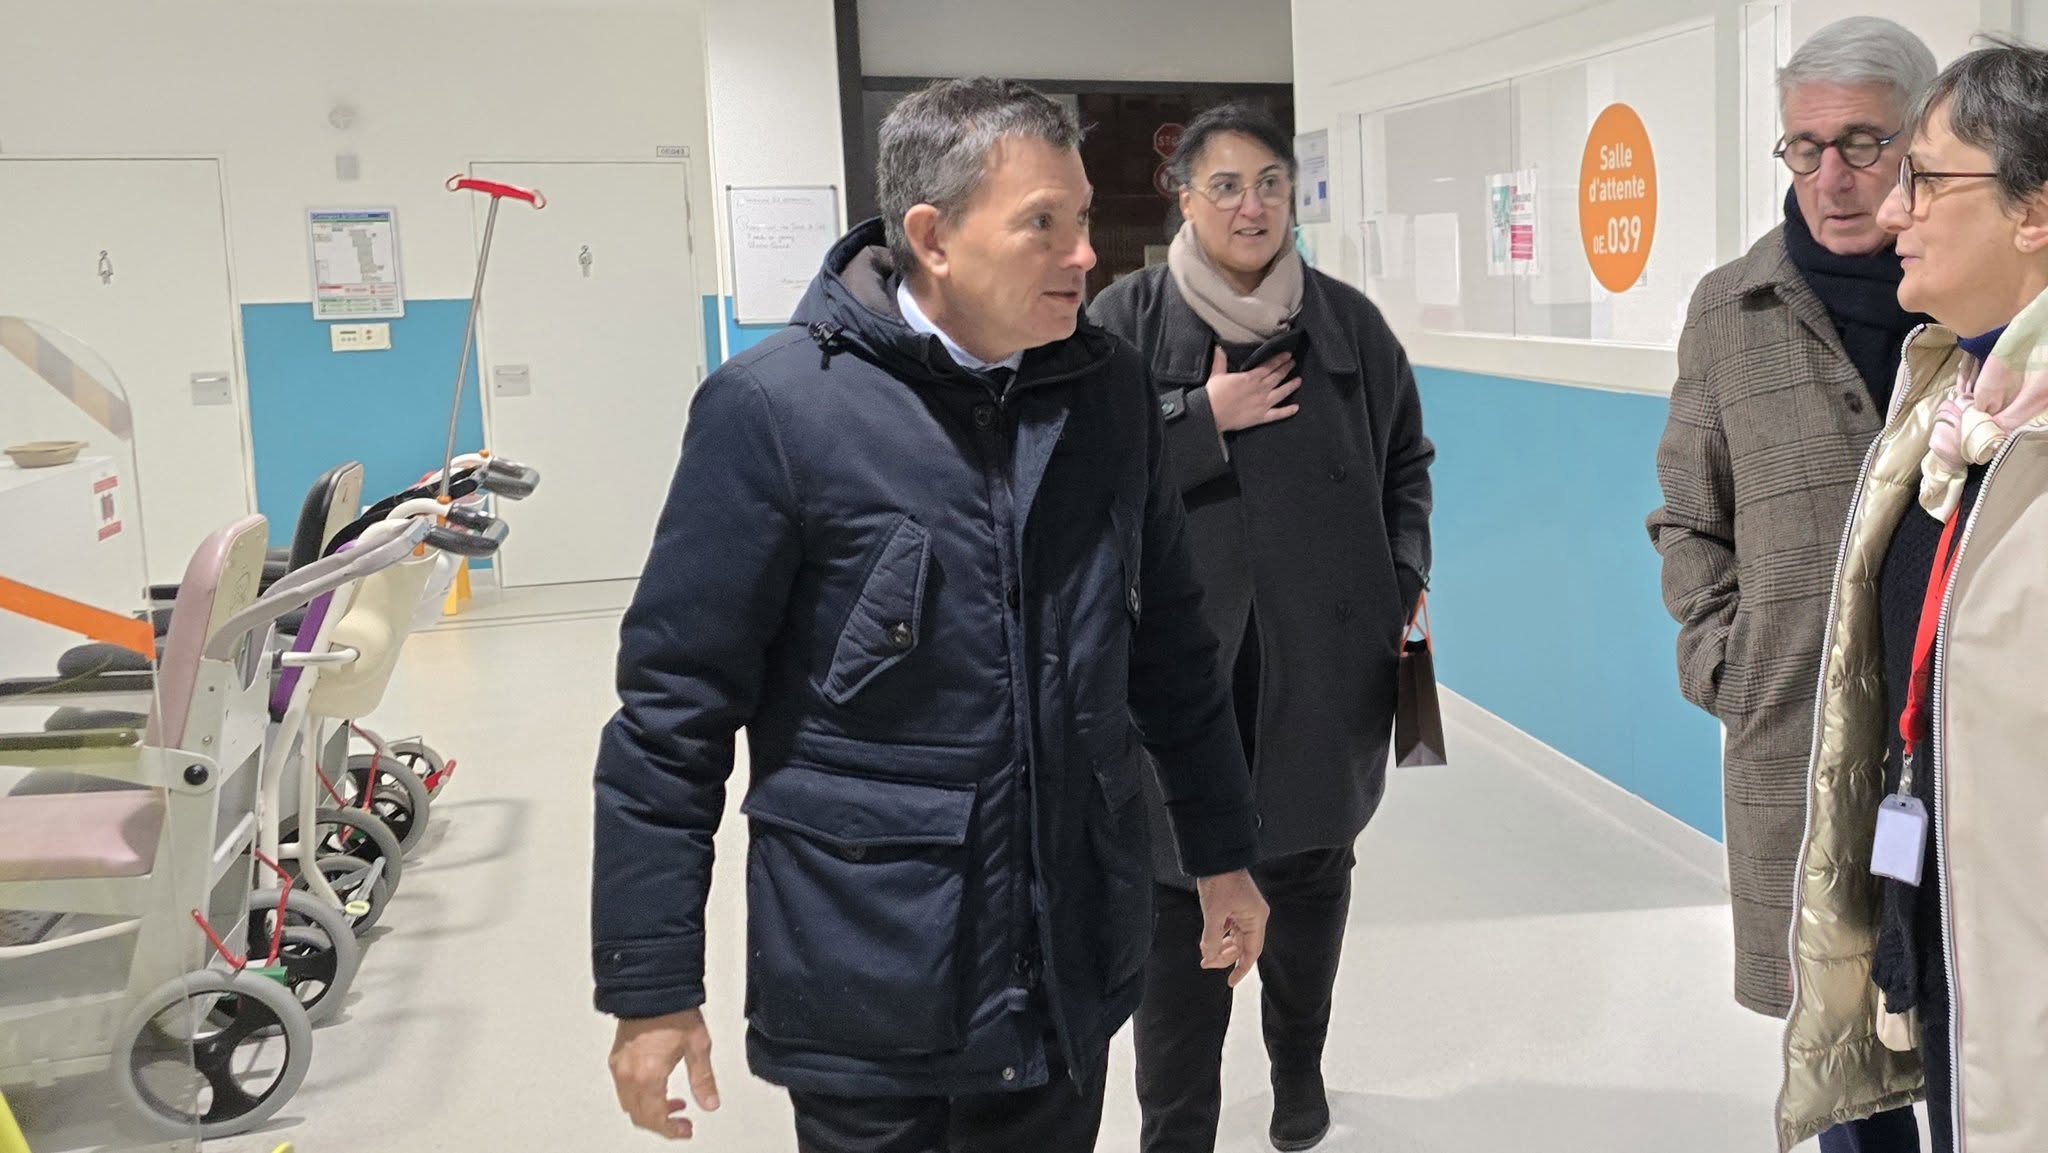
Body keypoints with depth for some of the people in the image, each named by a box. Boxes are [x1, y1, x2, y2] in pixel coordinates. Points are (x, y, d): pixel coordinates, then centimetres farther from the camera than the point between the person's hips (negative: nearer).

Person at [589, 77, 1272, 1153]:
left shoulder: (1108, 391, 2)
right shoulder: (773, 408, -13)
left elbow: (1170, 649, 12)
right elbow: (673, 709, -11)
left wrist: (1222, 853, 16)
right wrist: (650, 990, -10)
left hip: (1075, 972, 5)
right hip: (871, 993, -4)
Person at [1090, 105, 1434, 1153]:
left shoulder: (1348, 321, 6)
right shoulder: (1126, 320, -1)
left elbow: (1406, 461, 16)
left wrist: (1407, 576, 4)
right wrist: (1206, 421, -15)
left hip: (1327, 661, 3)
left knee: (1311, 872, 16)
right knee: (1180, 889, 1)